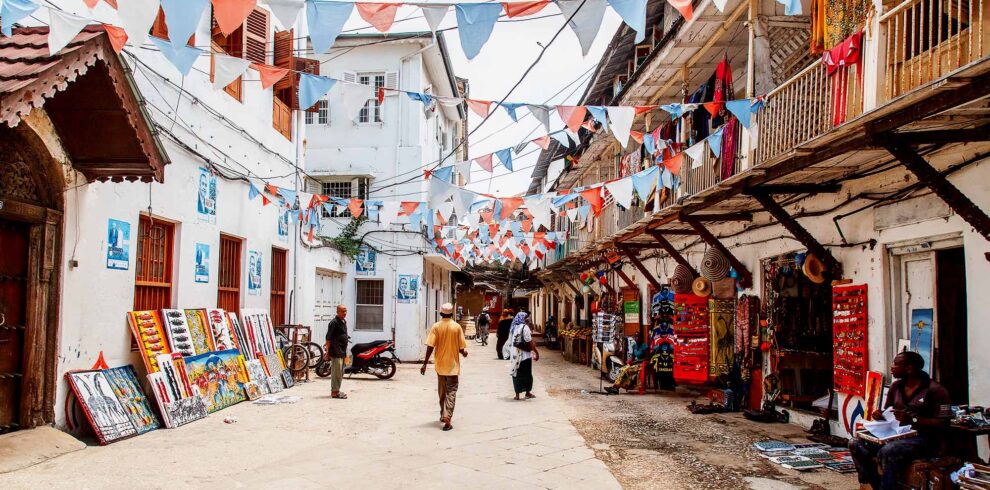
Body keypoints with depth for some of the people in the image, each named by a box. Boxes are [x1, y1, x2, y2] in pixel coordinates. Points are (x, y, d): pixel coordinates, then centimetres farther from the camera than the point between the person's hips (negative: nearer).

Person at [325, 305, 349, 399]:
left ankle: (336, 390, 23)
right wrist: (328, 350, -16)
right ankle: (335, 392, -3)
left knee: (340, 373, 14)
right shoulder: (334, 322, -12)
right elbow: (328, 338, -15)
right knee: (336, 372, -7)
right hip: (336, 352, -9)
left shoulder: (344, 322, 16)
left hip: (342, 352, 9)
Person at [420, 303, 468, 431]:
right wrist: (464, 353, 16)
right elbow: (462, 348, -6)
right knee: (451, 392, 0)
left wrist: (425, 363, -6)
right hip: (453, 364, -2)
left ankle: (443, 415, 32)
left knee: (442, 392, 18)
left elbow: (430, 347, -11)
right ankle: (447, 417, -16)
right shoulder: (457, 327, -7)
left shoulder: (436, 327, -6)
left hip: (440, 364, 2)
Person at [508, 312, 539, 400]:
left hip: (515, 354, 6)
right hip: (524, 354, -6)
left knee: (517, 373, 9)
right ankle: (528, 392, 15)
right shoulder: (525, 327, -13)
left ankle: (517, 394, 9)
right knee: (527, 374, 7)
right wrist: (536, 352, -10)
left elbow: (511, 340, 10)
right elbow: (529, 341, -15)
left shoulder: (514, 327, 7)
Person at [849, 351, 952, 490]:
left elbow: (943, 424, -15)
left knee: (888, 451, -36)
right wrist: (879, 416, -4)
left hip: (925, 439, -7)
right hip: (898, 435, 7)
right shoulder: (896, 386, 11)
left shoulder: (935, 390, -10)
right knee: (856, 445, -13)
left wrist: (912, 419, -24)